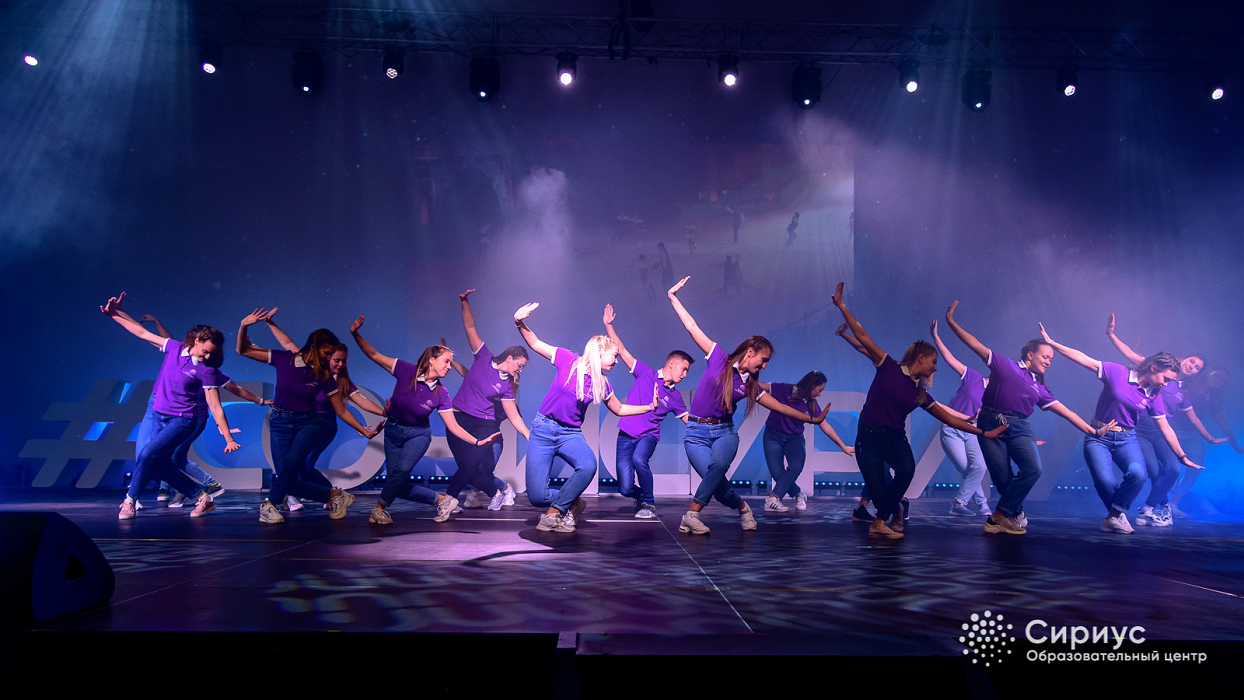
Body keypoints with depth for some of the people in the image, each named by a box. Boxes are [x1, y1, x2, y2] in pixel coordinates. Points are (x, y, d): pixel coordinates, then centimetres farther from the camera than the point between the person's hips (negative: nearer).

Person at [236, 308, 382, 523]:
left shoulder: (324, 376, -4)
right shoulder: (283, 359, -6)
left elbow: (341, 411, 1)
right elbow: (243, 350, 0)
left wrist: (364, 431, -6)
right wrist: (244, 326, -17)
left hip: (308, 423, 0)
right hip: (280, 423, 1)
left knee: (293, 459, -32)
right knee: (291, 483, -8)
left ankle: (270, 504, -11)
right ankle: (334, 495, 12)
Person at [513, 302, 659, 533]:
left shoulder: (602, 385, 3)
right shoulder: (568, 360, -8)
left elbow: (619, 409, 19)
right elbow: (535, 343, -1)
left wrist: (649, 407, 11)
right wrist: (519, 323, -18)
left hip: (571, 434, 3)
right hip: (544, 428, -3)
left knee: (589, 466, -32)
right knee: (536, 496, -13)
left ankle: (554, 511, -10)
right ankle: (572, 503, 19)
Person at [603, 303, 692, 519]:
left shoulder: (675, 397, 11)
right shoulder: (646, 373, 5)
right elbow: (621, 350, 2)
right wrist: (608, 325, -5)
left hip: (649, 435, 1)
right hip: (626, 434, -1)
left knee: (639, 458, -35)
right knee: (625, 489, -8)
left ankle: (648, 503, -12)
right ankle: (642, 495, 30)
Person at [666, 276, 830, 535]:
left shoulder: (751, 385, 10)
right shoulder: (719, 358, -1)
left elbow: (779, 406, 15)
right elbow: (692, 327, -2)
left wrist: (812, 419, 15)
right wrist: (673, 298, -3)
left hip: (724, 431, 3)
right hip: (696, 432, -3)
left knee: (719, 465, -31)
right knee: (715, 480, -20)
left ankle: (691, 515, -21)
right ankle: (742, 507, 12)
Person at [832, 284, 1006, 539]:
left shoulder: (920, 394, 12)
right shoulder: (888, 367, -1)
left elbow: (948, 417, 19)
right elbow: (861, 336, -6)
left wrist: (982, 432, 19)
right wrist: (841, 306, -11)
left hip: (895, 438, 4)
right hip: (868, 437, -4)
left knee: (907, 470, -30)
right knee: (878, 491, -11)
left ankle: (879, 522, -11)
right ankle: (896, 511, 30)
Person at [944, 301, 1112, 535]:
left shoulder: (1039, 389, 21)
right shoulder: (1004, 365, 11)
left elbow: (1067, 412, 20)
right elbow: (975, 344, 7)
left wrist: (1093, 431, 13)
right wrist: (951, 321, 1)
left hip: (1019, 428, 4)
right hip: (991, 425, -3)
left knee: (1033, 468, -21)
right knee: (1003, 478, -10)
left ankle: (1001, 513, -6)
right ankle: (1016, 515, 15)